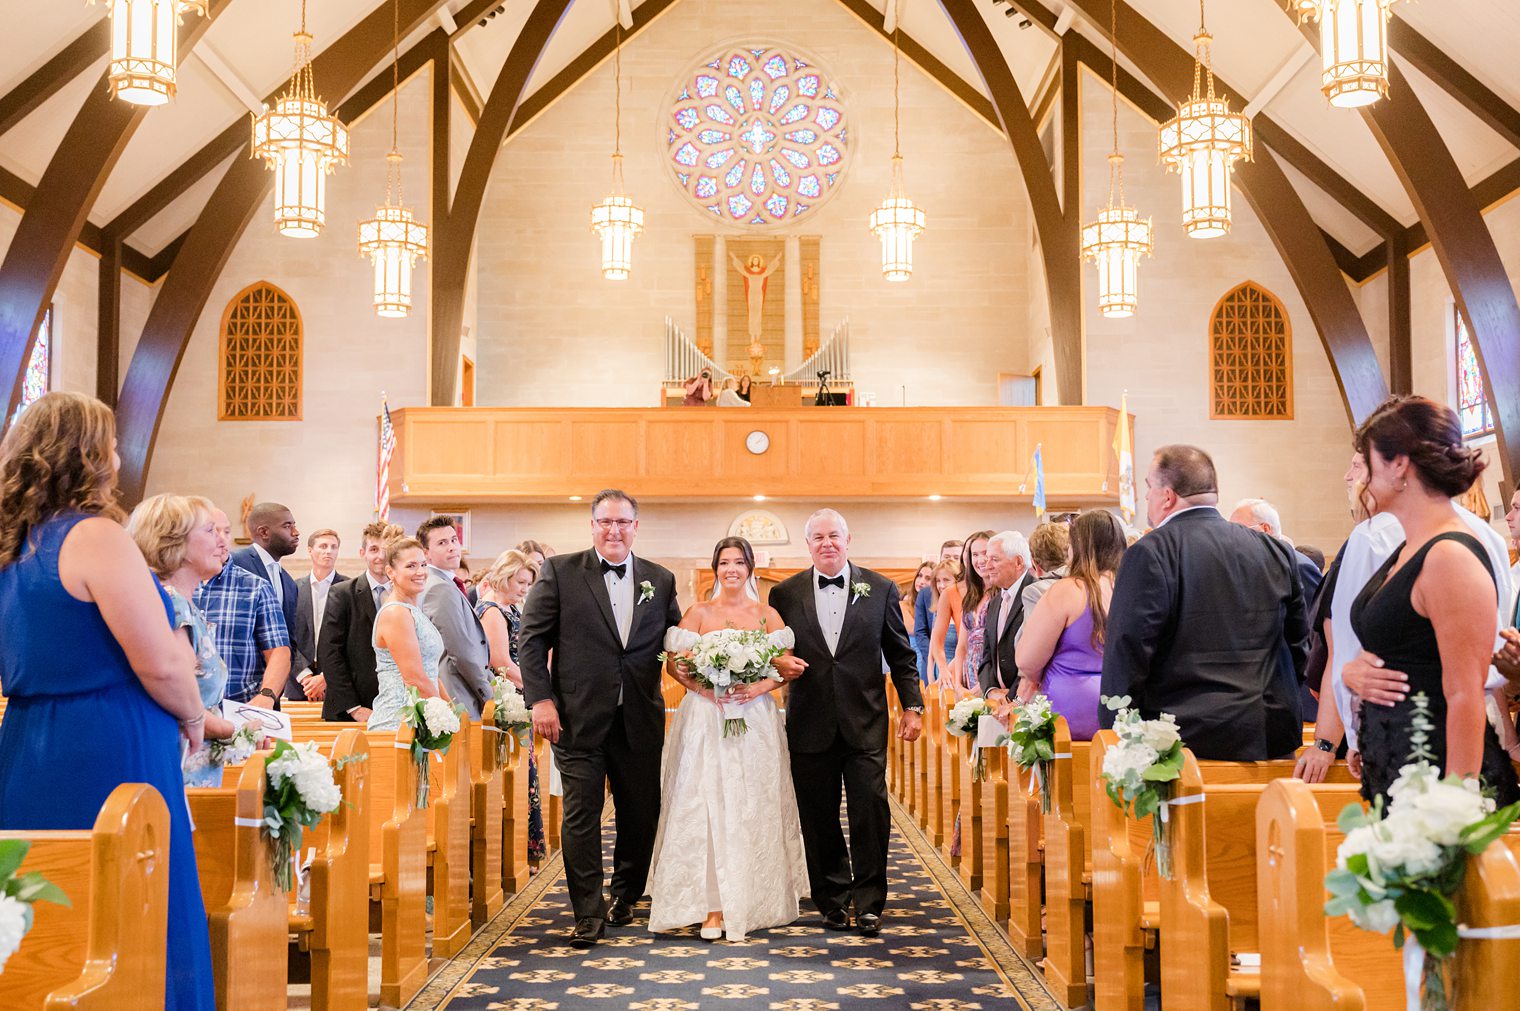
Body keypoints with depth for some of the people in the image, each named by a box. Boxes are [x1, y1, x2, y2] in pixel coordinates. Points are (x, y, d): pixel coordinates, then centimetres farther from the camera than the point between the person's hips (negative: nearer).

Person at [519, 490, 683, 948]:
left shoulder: (661, 580, 9)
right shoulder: (560, 571, 1)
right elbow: (533, 639, -2)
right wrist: (541, 699, -10)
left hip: (640, 720, 3)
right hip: (579, 717, -3)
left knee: (641, 815, 11)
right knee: (581, 816, -2)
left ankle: (625, 897, 32)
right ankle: (588, 915, 8)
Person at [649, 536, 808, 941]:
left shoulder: (767, 615, 9)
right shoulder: (699, 612, 6)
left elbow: (789, 665, 2)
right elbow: (673, 662, 2)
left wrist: (762, 686, -15)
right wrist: (702, 687, -15)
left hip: (756, 720, 1)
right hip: (706, 718, -1)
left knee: (754, 807, 0)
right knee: (707, 805, -7)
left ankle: (752, 899, 10)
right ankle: (713, 906, -5)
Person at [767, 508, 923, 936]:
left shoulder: (880, 589, 5)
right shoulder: (785, 593, 5)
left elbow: (900, 655, 8)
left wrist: (912, 706, 3)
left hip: (865, 723, -1)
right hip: (810, 723, 1)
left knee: (871, 813, -3)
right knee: (819, 819, 7)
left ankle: (868, 903, 8)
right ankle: (832, 900, 20)